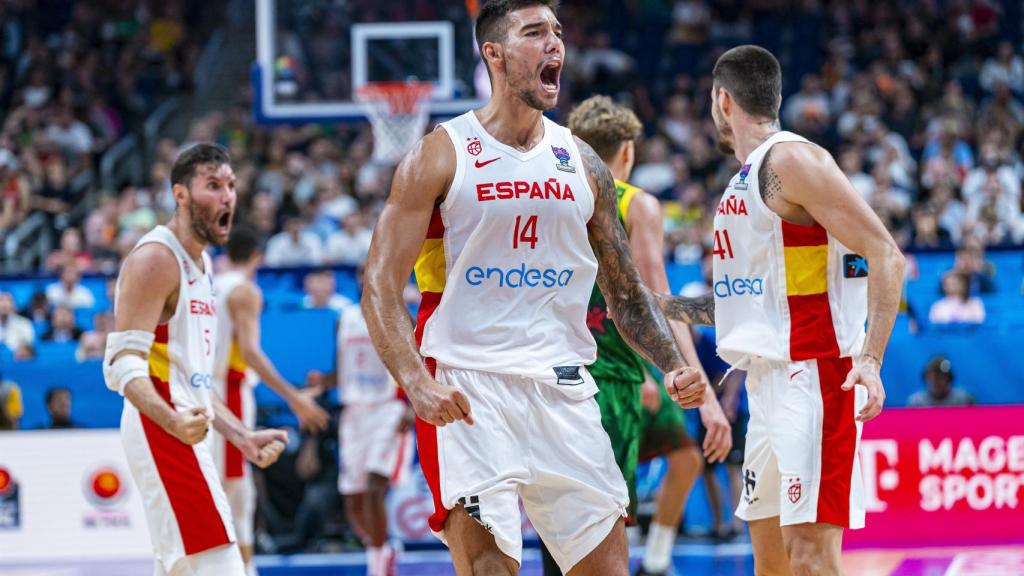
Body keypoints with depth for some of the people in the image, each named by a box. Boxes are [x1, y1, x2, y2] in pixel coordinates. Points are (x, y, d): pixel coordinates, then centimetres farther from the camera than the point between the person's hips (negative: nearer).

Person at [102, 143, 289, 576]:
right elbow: (123, 365, -21)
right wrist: (173, 421, -37)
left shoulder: (200, 263, 19)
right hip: (161, 431, -10)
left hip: (182, 432, 10)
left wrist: (242, 437, 21)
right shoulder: (156, 259, -12)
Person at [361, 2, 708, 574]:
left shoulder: (581, 163, 12)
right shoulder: (441, 156, -2)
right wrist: (417, 382, -22)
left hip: (564, 392, 5)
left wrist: (674, 366, 1)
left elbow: (626, 293, 18)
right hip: (467, 394, -5)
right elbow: (381, 286, -6)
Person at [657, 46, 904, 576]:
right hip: (769, 377, 10)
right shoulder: (747, 178, 19)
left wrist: (870, 358, -26)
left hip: (814, 375, -10)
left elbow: (884, 254, -17)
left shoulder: (792, 160, -11)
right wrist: (668, 309, 27)